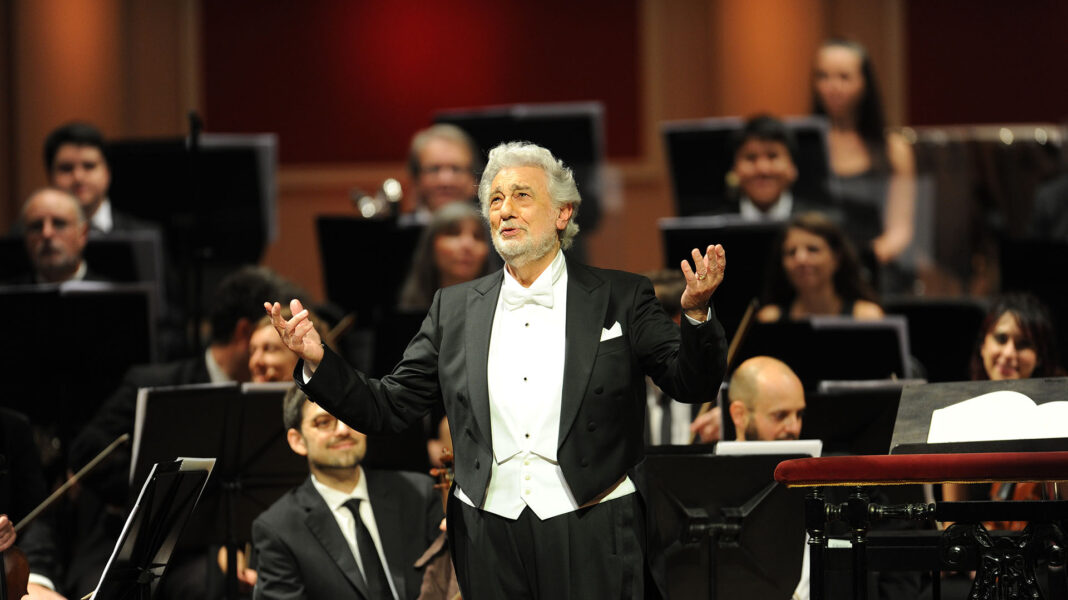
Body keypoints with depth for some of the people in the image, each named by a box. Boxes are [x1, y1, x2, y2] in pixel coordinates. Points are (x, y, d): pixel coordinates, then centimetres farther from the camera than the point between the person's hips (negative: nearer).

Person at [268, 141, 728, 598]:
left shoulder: (620, 299, 3)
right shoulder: (454, 309, 10)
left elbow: (691, 385, -2)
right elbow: (389, 408, 10)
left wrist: (695, 314, -21)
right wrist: (317, 362, -5)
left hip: (589, 536, -2)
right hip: (488, 539, 2)